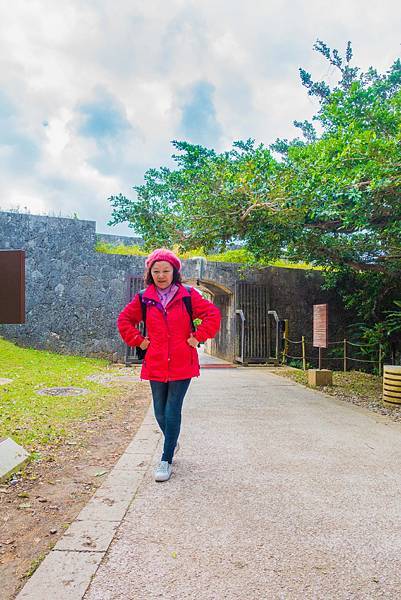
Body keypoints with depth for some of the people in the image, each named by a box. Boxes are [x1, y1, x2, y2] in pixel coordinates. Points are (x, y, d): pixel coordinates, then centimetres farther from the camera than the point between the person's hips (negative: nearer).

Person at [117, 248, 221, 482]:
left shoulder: (188, 296, -2)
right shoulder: (143, 299, 4)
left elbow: (213, 314, 0)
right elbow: (124, 320, 16)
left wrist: (198, 337, -6)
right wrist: (139, 340, 5)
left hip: (182, 365, -2)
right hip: (156, 365, 3)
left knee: (172, 412, -3)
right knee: (160, 413, 11)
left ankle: (166, 460, 9)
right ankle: (172, 443, 40)